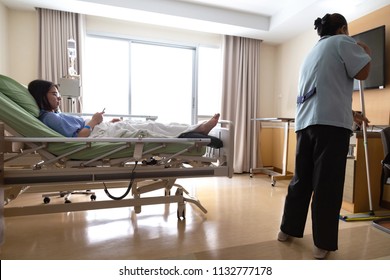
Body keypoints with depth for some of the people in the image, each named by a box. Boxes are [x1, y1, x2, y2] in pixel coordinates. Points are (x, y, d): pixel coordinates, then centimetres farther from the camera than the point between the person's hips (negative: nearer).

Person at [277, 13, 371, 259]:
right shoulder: (342, 42, 8)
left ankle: (288, 229, 21)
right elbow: (363, 72, -2)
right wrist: (366, 53, 20)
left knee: (302, 179, 12)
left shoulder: (312, 53, 30)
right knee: (327, 183, -3)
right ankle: (323, 244, 6)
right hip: (331, 122, -7)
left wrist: (351, 114, 35)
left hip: (306, 122, 7)